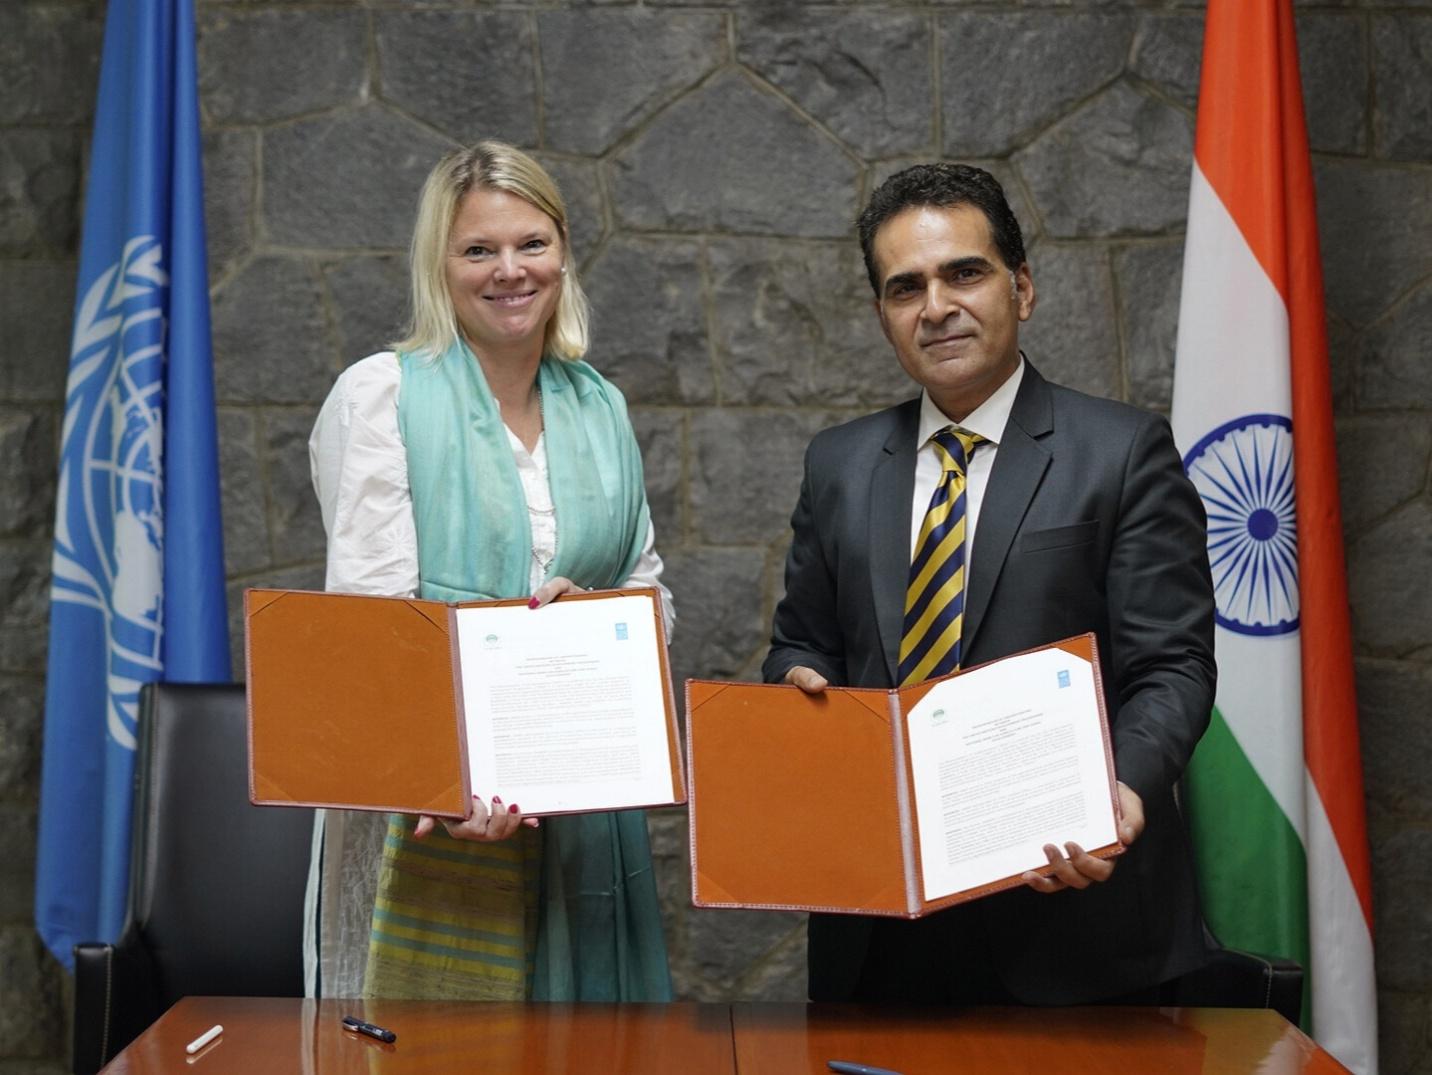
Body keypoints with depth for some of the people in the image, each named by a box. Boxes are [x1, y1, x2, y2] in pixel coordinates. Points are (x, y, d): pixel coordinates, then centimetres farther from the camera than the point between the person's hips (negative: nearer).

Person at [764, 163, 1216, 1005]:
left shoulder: (1127, 453, -3)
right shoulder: (837, 465, 11)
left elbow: (1171, 668, -8)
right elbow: (803, 645, 16)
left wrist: (1123, 792, -27)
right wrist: (800, 683, -7)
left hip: (1071, 902, -3)